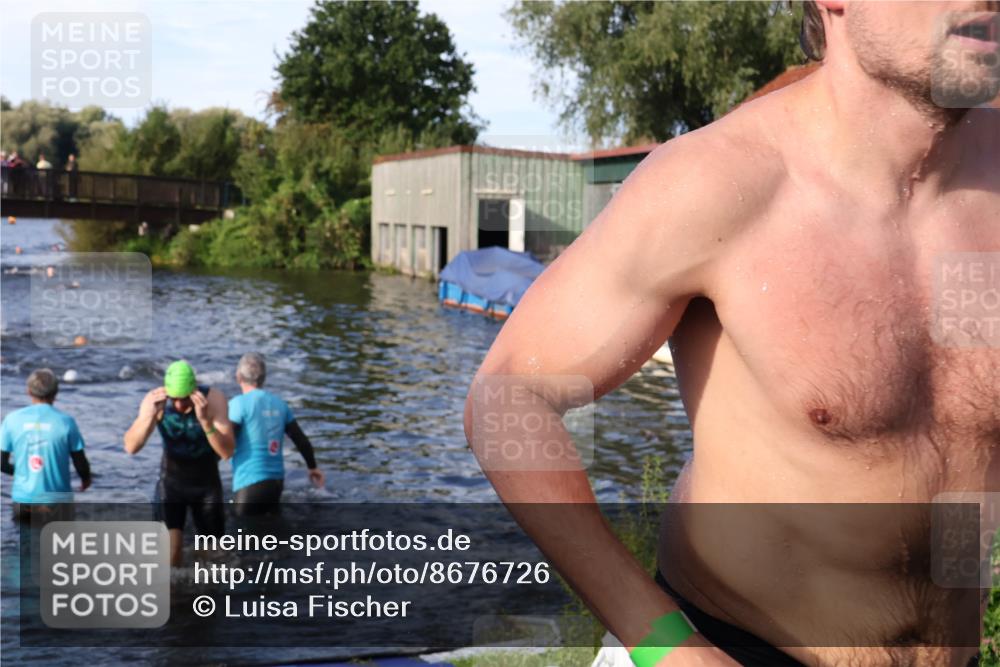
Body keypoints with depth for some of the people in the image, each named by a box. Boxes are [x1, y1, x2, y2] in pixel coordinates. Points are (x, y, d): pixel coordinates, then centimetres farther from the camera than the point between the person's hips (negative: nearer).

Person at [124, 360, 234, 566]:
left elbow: (227, 452, -32)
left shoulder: (214, 398, -26)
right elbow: (131, 447, -28)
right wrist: (149, 415, -45)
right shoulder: (155, 400, -22)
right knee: (170, 553, -18)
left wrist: (205, 420, -48)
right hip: (171, 482, 0)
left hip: (207, 483, 0)